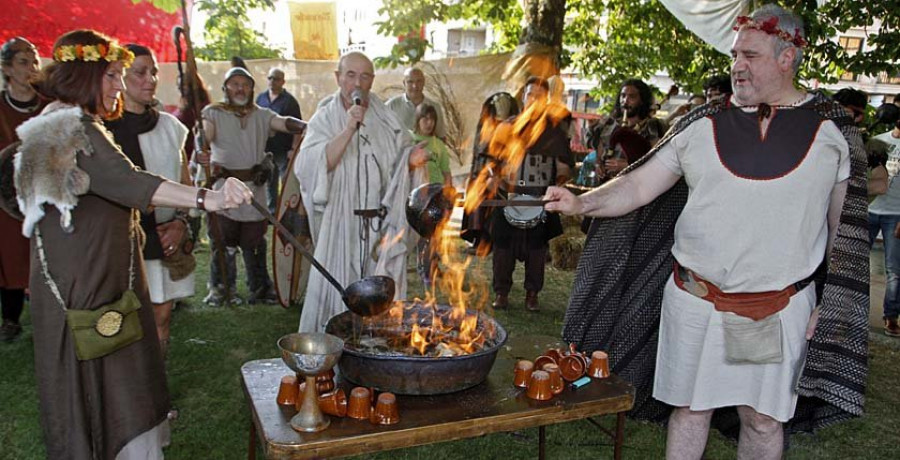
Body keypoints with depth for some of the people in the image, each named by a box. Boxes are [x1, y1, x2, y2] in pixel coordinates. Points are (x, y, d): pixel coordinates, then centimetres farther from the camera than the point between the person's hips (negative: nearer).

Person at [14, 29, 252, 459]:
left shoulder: (55, 126, 16)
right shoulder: (77, 130, -19)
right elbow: (127, 182, -36)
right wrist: (206, 198, -47)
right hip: (87, 288, -10)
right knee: (101, 386, -2)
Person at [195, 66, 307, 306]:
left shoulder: (261, 115, 10)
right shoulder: (214, 113, 2)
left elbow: (285, 123, -7)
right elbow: (205, 134, -16)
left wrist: (306, 127, -29)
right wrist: (199, 151, -40)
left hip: (254, 187, 3)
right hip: (224, 186, -2)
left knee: (254, 241, 10)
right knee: (222, 240, -1)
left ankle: (260, 287, 23)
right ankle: (220, 287, 16)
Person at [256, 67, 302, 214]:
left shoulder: (289, 100, -6)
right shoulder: (261, 98, 10)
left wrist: (294, 149, -18)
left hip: (284, 151, -6)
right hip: (265, 150, 6)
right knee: (270, 183, 16)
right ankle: (272, 210, 27)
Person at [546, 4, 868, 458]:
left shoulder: (831, 129, 0)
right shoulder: (702, 126, 0)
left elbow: (843, 224, 5)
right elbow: (638, 186, -1)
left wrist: (833, 304, 3)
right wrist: (581, 202, -17)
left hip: (779, 308, 0)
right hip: (695, 300, 1)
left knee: (763, 420, 12)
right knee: (690, 407, 14)